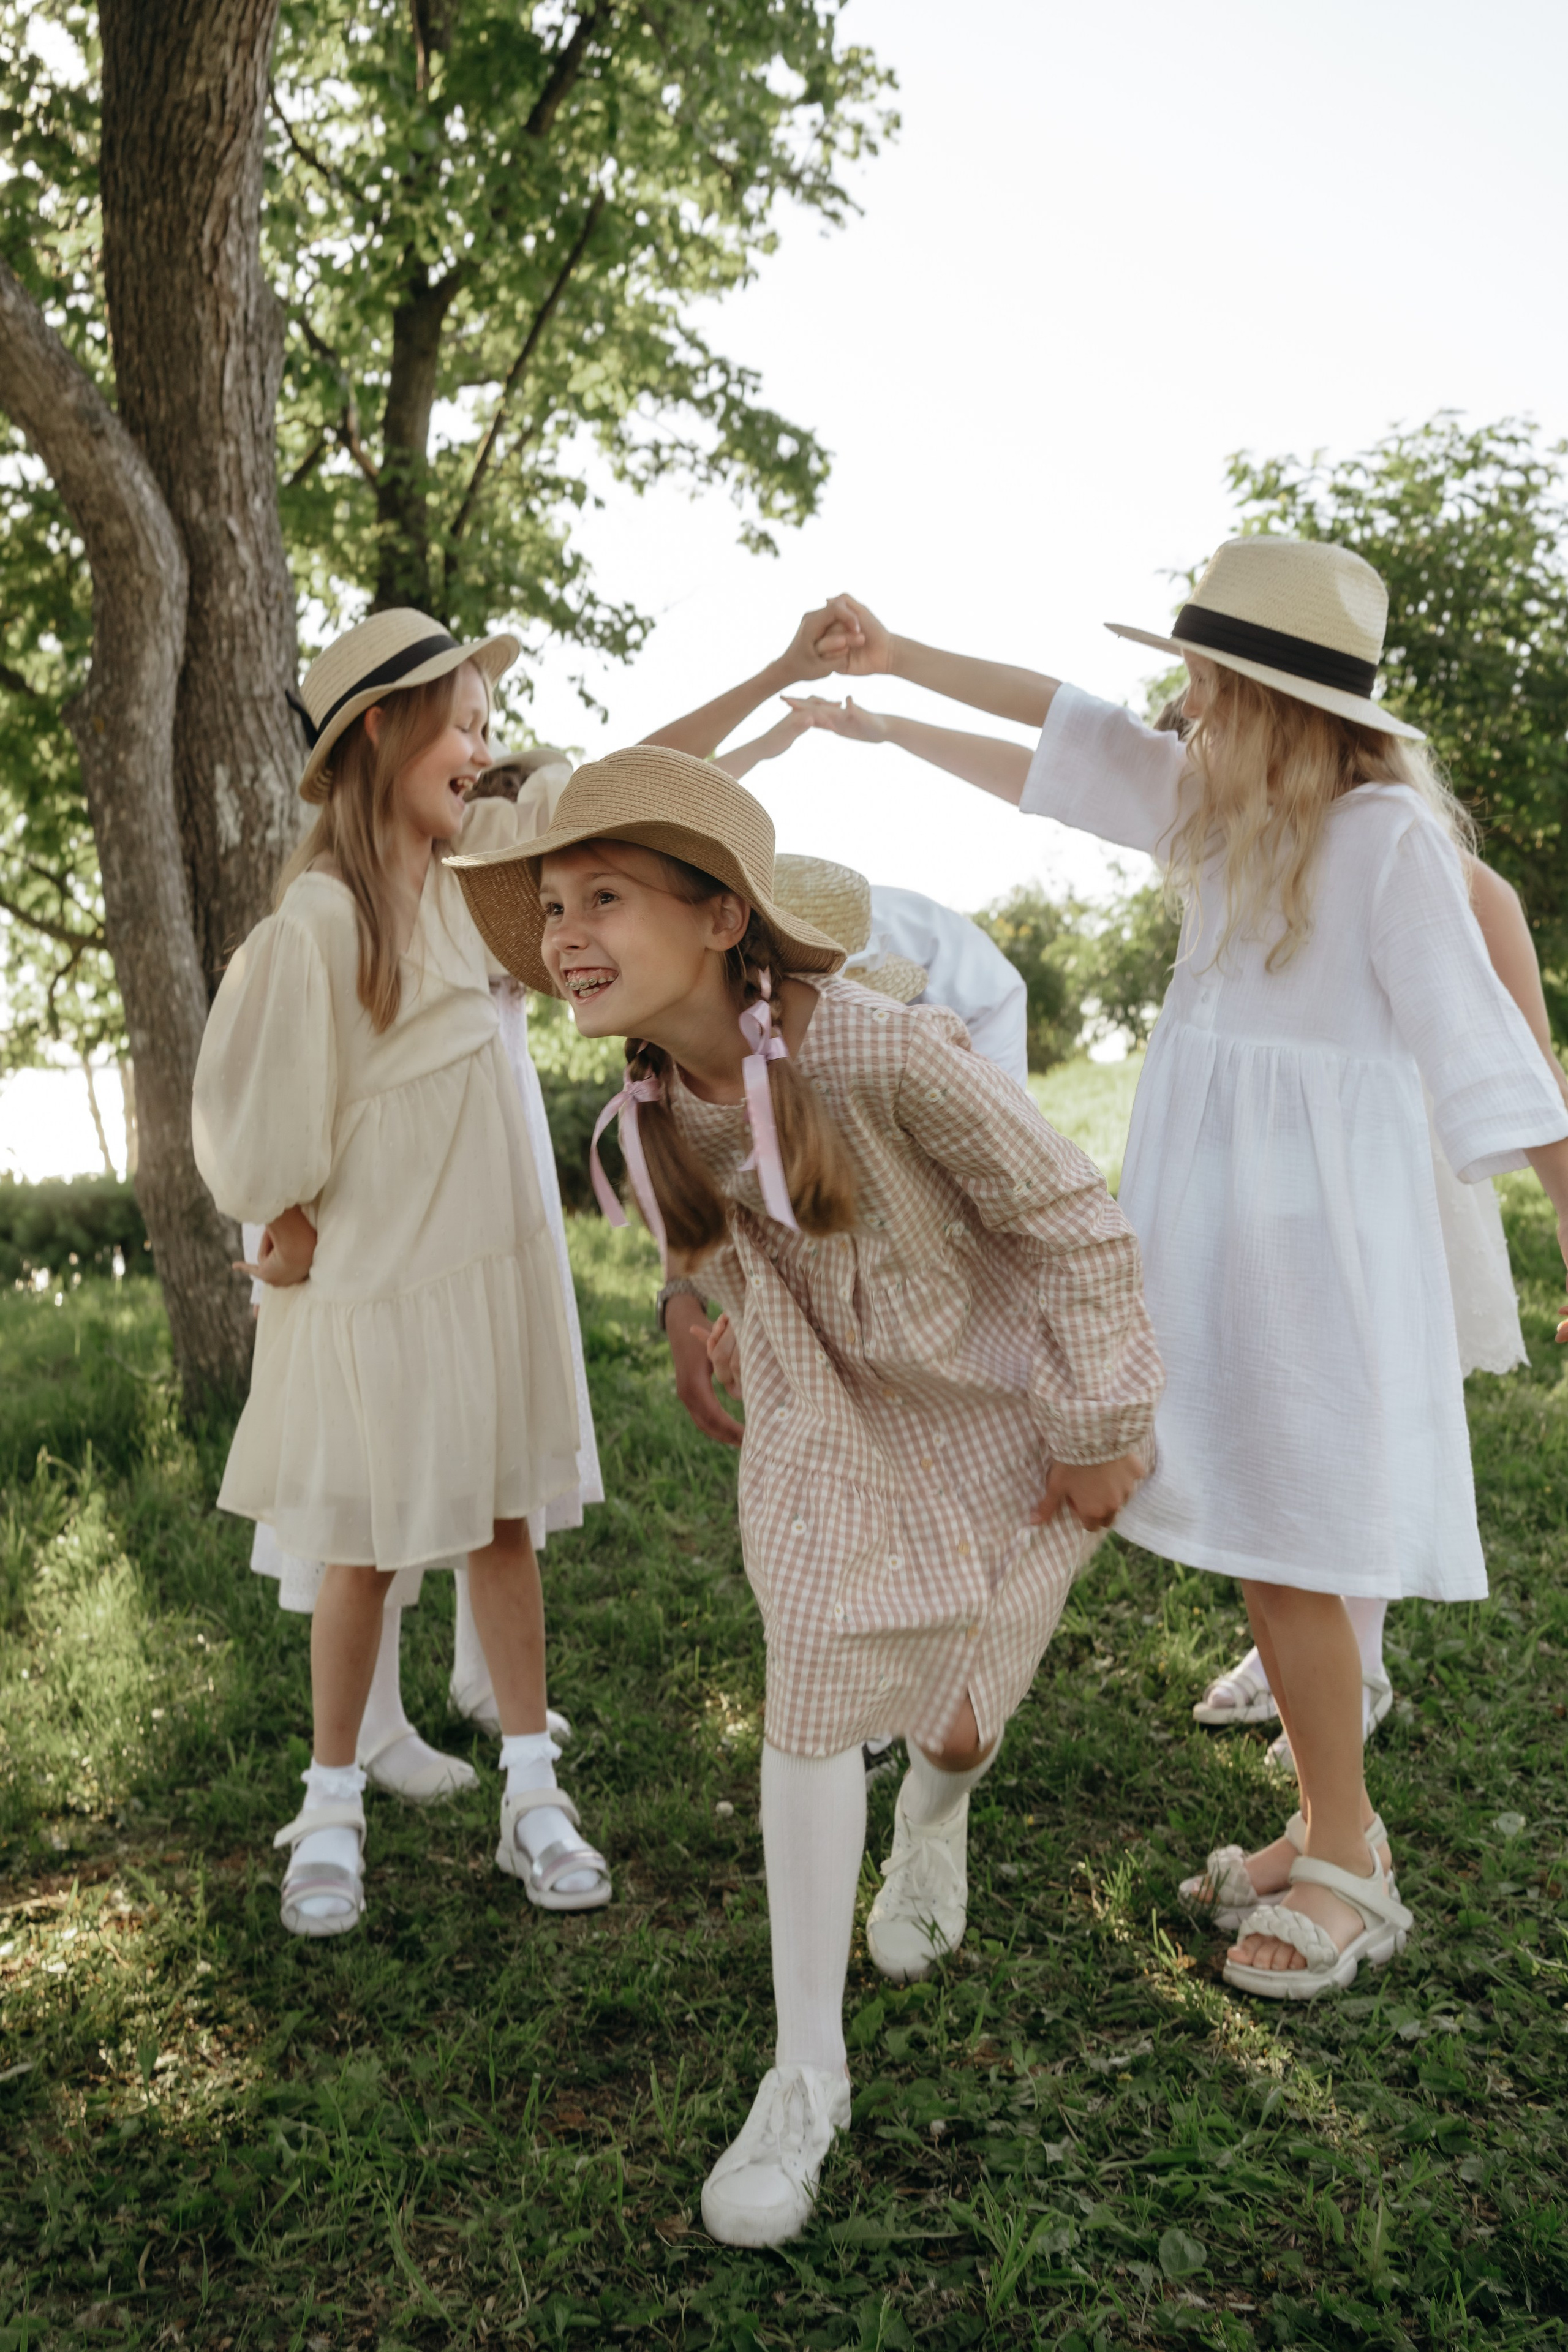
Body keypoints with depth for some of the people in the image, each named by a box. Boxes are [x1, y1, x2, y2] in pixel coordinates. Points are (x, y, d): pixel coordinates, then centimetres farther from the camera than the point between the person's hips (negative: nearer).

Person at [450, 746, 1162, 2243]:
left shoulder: (885, 1054, -35)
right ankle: (805, 2075, 15)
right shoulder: (654, 1115, -14)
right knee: (810, 1701, -1)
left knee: (957, 1707, 13)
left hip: (994, 1413, -3)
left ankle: (935, 1815, 53)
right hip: (825, 1421, 4)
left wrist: (1103, 1425, -17)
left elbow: (1070, 1221, -24)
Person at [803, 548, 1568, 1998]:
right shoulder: (1217, 807, 8)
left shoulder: (1386, 833, -13)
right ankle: (1329, 1825, 24)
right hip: (1210, 1204, 7)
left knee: (1283, 1540, -4)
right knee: (1255, 1531, 10)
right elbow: (1063, 736, 15)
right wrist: (896, 671, 21)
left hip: (1316, 1214, -7)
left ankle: (1351, 1863, 13)